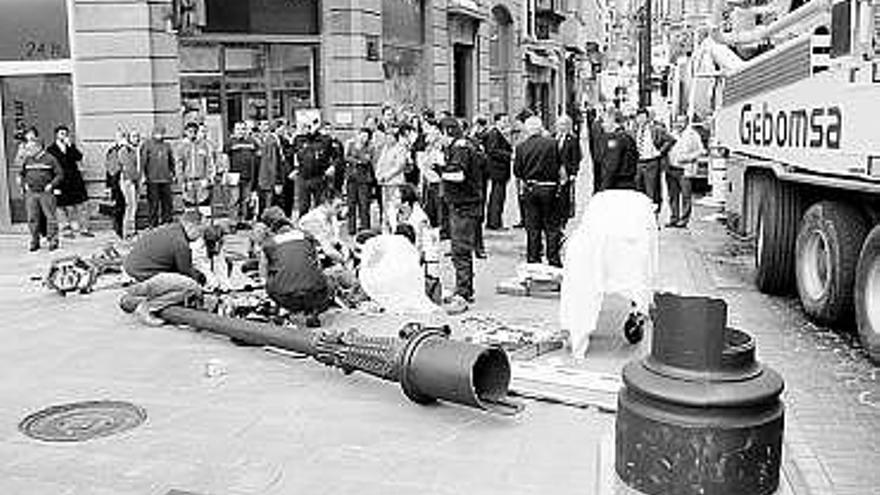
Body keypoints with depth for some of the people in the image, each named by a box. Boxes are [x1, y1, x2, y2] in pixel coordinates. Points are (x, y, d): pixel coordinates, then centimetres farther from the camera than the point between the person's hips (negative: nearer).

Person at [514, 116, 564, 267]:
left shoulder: (521, 147, -1)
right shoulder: (552, 143, -4)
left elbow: (517, 174, 1)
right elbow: (560, 168, 2)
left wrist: (521, 187, 16)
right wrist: (561, 181, 17)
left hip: (530, 189, 1)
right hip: (550, 189, -1)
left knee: (532, 228, 8)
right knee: (552, 226, 6)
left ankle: (533, 260, 11)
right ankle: (553, 260, 7)